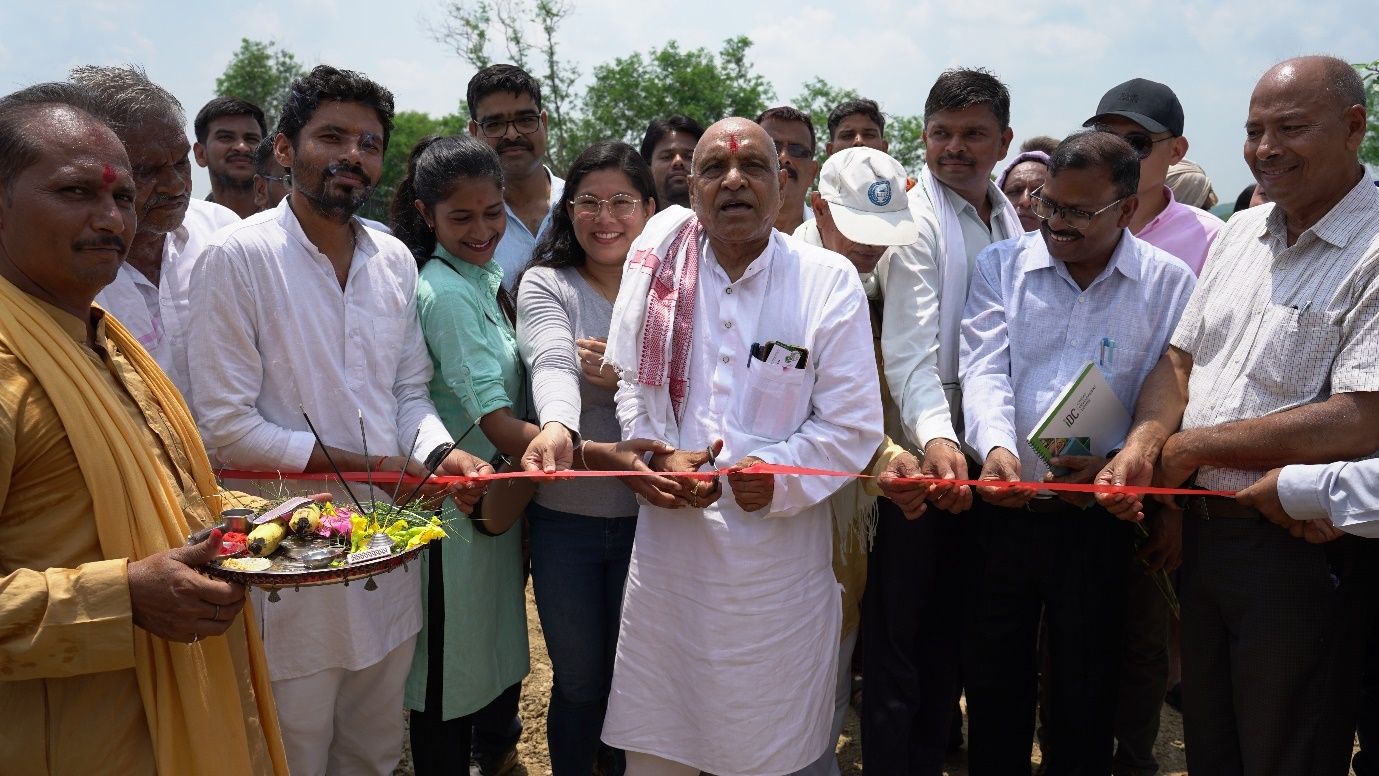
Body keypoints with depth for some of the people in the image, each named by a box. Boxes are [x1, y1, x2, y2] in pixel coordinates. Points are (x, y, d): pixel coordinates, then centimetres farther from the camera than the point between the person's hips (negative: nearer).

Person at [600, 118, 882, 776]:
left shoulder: (830, 282, -4)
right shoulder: (659, 268, 2)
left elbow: (853, 425, -4)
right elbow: (631, 387, 8)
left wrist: (783, 477, -19)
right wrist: (658, 456, -10)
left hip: (782, 551, -1)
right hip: (670, 545, 2)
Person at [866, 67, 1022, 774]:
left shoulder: (1010, 219, 11)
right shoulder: (916, 219, -11)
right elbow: (908, 347, -21)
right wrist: (936, 436, -36)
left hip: (984, 453, 7)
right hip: (923, 452, -7)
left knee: (949, 630, 18)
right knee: (899, 632, 3)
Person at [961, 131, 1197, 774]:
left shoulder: (1168, 282, 0)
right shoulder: (1002, 264, 4)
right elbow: (985, 366, -7)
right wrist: (996, 444, -25)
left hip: (1098, 515, -1)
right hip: (1003, 505, 1)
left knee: (1084, 685, 14)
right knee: (992, 674, 13)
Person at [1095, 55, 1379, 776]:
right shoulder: (1238, 234, 9)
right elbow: (1181, 357, 11)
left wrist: (1192, 448, -14)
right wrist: (1145, 440, -10)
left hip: (1302, 554, -6)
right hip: (1202, 531, 6)